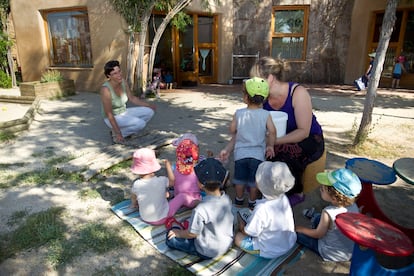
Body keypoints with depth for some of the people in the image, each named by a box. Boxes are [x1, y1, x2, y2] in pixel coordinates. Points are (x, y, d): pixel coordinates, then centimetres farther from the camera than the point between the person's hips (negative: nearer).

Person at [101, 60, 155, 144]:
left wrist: (148, 105, 3)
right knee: (141, 123, -27)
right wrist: (118, 133, -24)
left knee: (149, 112, -5)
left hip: (124, 113, 8)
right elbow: (109, 114, -25)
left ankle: (125, 130, 6)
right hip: (113, 119, -8)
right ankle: (115, 133, -5)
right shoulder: (106, 89, -28)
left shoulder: (123, 82, -8)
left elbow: (132, 98, 7)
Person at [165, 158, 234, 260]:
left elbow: (192, 234, -20)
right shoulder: (227, 199, -14)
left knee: (171, 236, 3)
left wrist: (178, 233, 0)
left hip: (208, 253, -6)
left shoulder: (200, 210, -34)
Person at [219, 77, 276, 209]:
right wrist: (270, 146, -1)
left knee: (240, 178, 19)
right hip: (257, 153, 0)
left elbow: (232, 130, 3)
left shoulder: (238, 113, -6)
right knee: (254, 180, 15)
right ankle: (252, 202, 31)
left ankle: (239, 199, 37)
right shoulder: (266, 114, -7)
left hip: (240, 153, 0)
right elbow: (272, 131, -14)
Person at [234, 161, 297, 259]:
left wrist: (242, 226, 2)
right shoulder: (284, 198, -14)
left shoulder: (262, 209, -35)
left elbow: (249, 232, -21)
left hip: (270, 252, -6)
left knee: (238, 237, 10)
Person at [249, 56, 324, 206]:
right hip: (283, 141, 5)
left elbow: (304, 132, -24)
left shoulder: (298, 93, -22)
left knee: (283, 153, -33)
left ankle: (296, 193, -6)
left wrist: (275, 141, -33)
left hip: (310, 140, -4)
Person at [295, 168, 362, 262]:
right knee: (318, 218, 18)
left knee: (298, 234, 1)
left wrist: (299, 228, -1)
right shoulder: (353, 206, -16)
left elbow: (318, 234, -17)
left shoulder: (329, 212, -33)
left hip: (333, 255, -6)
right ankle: (313, 217, 50)